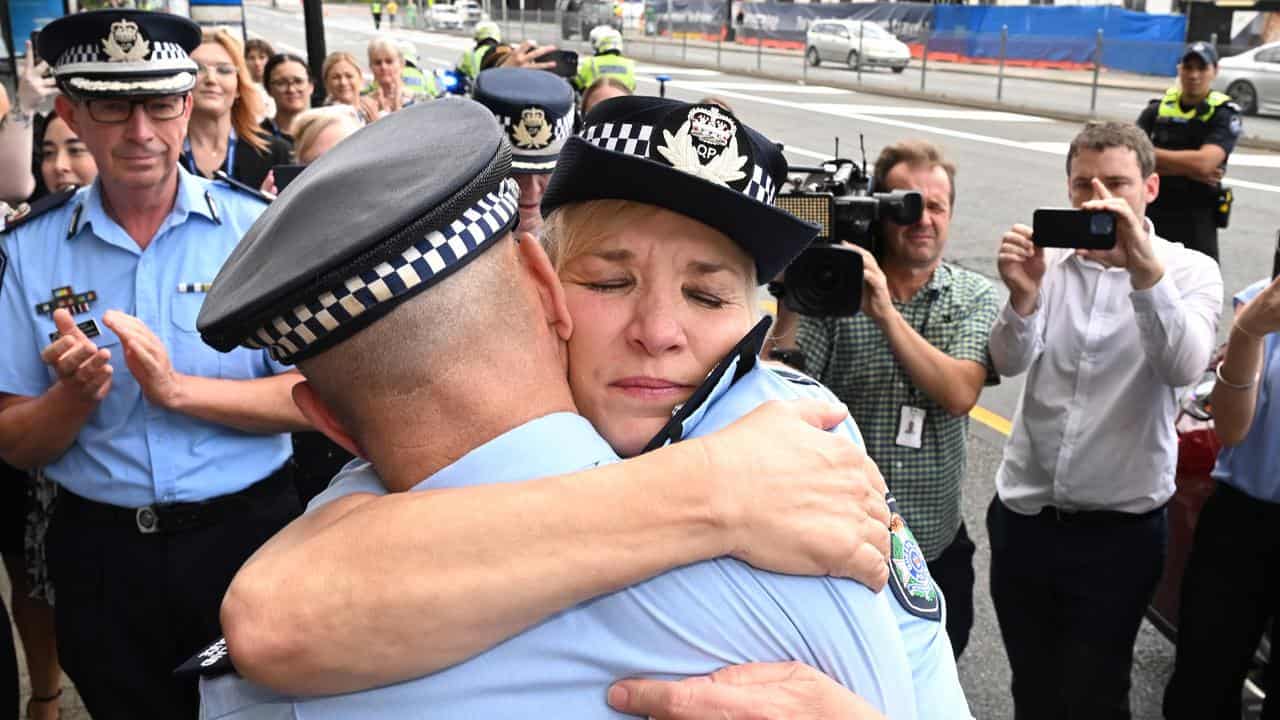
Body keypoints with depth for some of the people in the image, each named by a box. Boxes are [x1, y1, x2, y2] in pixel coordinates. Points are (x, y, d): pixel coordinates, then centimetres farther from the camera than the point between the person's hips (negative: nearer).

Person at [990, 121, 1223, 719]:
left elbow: (1184, 367, -24)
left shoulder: (1190, 272, -5)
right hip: (1022, 516, 3)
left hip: (1117, 529, -2)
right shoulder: (1049, 262, 1)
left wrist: (1144, 269, -37)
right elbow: (1009, 362, -14)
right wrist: (1022, 295, -34)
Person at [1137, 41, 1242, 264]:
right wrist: (1188, 169, -16)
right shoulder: (1157, 109, 5)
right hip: (1150, 215, 3)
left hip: (1196, 222, -3)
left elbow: (1204, 162, -20)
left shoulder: (1224, 115, -4)